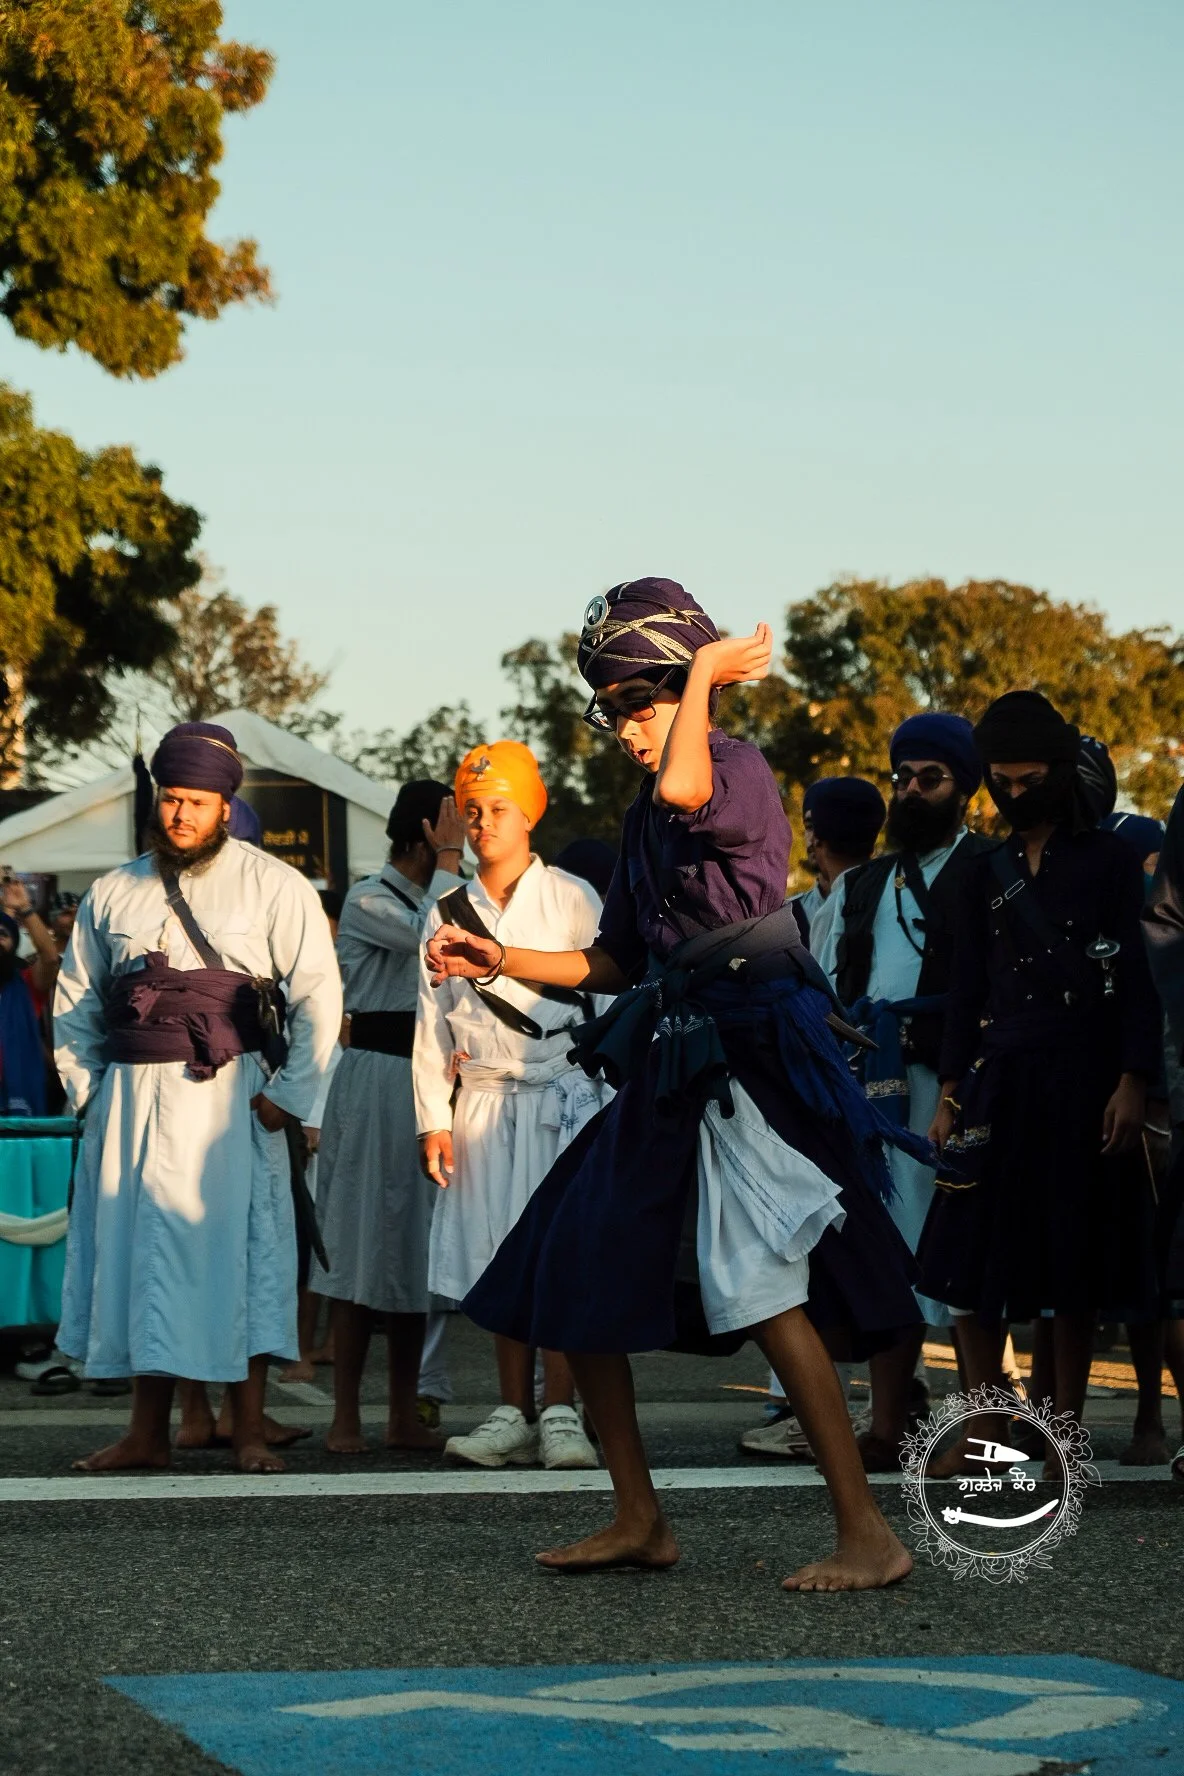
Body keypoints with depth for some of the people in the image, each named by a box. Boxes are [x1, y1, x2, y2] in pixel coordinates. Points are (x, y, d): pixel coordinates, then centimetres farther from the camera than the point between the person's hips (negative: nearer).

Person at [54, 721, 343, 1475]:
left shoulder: (272, 887, 0)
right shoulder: (114, 894, 13)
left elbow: (318, 996, -3)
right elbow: (76, 1001, 20)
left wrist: (287, 1095, -9)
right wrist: (86, 1088, 9)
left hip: (227, 1095, -4)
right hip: (132, 1098, 4)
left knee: (239, 1253, -5)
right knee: (136, 1253, 5)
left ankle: (251, 1432, 0)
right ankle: (148, 1433, 12)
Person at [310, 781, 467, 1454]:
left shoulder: (431, 899, 18)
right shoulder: (367, 901, -7)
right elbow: (436, 941, -24)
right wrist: (449, 859, -17)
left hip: (429, 1085, 8)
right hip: (376, 1078, -8)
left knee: (414, 1247, 8)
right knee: (364, 1245, -6)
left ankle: (405, 1416, 11)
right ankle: (346, 1415, -3)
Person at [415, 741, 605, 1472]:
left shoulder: (573, 900, 2)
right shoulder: (448, 914, 11)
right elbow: (432, 1021, 12)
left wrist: (616, 1107, -3)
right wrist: (433, 1119, 5)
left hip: (563, 1096, -3)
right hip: (483, 1105, 3)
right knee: (501, 1261, 3)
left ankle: (561, 1414, -9)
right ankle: (515, 1416, 7)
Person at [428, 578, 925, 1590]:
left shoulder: (741, 768, -7)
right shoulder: (647, 817, 18)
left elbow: (685, 789, -33)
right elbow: (619, 964, 24)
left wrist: (702, 672, -18)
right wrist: (502, 961, 15)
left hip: (752, 1054, -9)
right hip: (672, 1065, 9)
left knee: (763, 1287, -19)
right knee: (577, 1275, 8)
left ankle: (868, 1535, -16)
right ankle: (639, 1520, 16)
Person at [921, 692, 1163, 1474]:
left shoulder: (1110, 859, 2)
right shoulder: (988, 872, 13)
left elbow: (1138, 977, -2)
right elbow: (967, 988, 14)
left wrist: (1132, 1083, -11)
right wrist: (951, 1091, 8)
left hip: (1084, 1078, -3)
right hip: (1002, 1077, 4)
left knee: (1077, 1263, 0)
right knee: (974, 1260, -2)